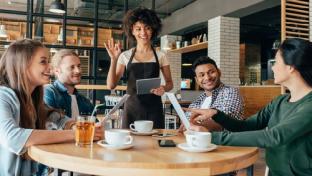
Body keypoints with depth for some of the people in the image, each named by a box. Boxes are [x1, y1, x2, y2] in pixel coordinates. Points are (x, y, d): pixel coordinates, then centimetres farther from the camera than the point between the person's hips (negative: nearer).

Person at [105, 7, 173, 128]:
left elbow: (169, 83, 10)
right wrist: (114, 59, -11)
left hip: (154, 109, 0)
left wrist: (164, 88, -13)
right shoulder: (125, 56, 3)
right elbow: (111, 85, -1)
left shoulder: (161, 56, 3)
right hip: (132, 109, 0)